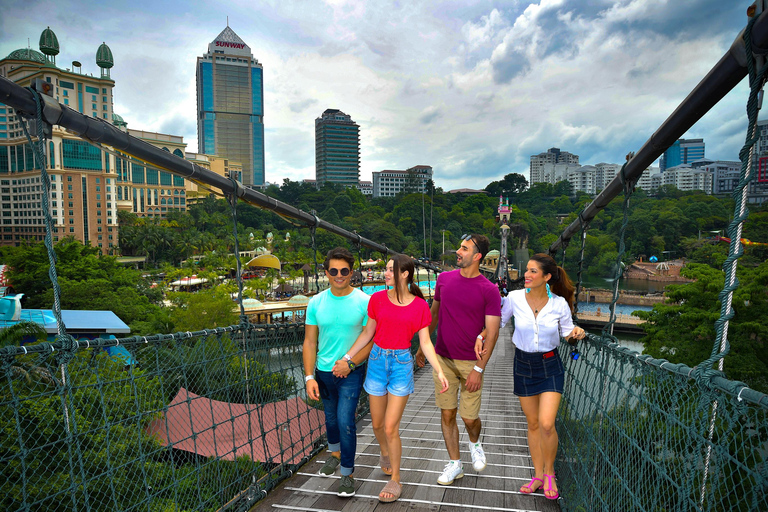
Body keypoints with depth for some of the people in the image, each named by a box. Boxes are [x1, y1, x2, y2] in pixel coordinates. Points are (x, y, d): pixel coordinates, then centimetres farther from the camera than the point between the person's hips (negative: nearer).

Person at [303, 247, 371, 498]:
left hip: (352, 373, -3)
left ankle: (347, 474, 14)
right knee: (331, 417, 21)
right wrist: (309, 377, -7)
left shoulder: (364, 302, -13)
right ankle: (335, 452, 50)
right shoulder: (316, 303, -5)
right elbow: (309, 342, -2)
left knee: (345, 421, -7)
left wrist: (350, 363, -20)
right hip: (323, 371, 4)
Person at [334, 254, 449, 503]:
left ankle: (395, 479, 21)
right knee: (377, 424, 15)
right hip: (377, 361, 3)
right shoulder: (377, 299, -4)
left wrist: (439, 371, -14)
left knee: (391, 428, -1)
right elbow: (367, 333, 4)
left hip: (402, 364, -2)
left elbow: (425, 343, -4)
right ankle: (386, 455, 49)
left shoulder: (420, 306, -7)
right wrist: (346, 358, 1)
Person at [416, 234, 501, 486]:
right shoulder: (444, 279, 2)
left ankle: (475, 443, 38)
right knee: (447, 413, 9)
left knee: (469, 417, 3)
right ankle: (455, 464, 26)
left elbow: (492, 332, -10)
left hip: (471, 363, -3)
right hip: (443, 358, 3)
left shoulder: (489, 290, -10)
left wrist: (479, 369, -14)